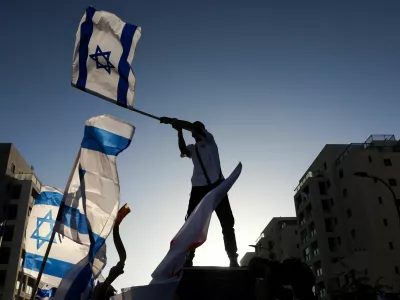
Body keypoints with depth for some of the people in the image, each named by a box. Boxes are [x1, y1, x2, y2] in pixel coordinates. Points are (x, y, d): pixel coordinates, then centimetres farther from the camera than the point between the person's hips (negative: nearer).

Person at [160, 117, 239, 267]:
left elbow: (192, 126, -5)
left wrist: (172, 121, -5)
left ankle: (233, 259, 3)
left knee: (227, 223, -2)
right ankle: (188, 258, 0)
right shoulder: (192, 148, 19)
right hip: (198, 188, 4)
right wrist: (179, 132, -13)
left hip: (216, 185, -4)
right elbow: (183, 151, -6)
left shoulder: (209, 140, 10)